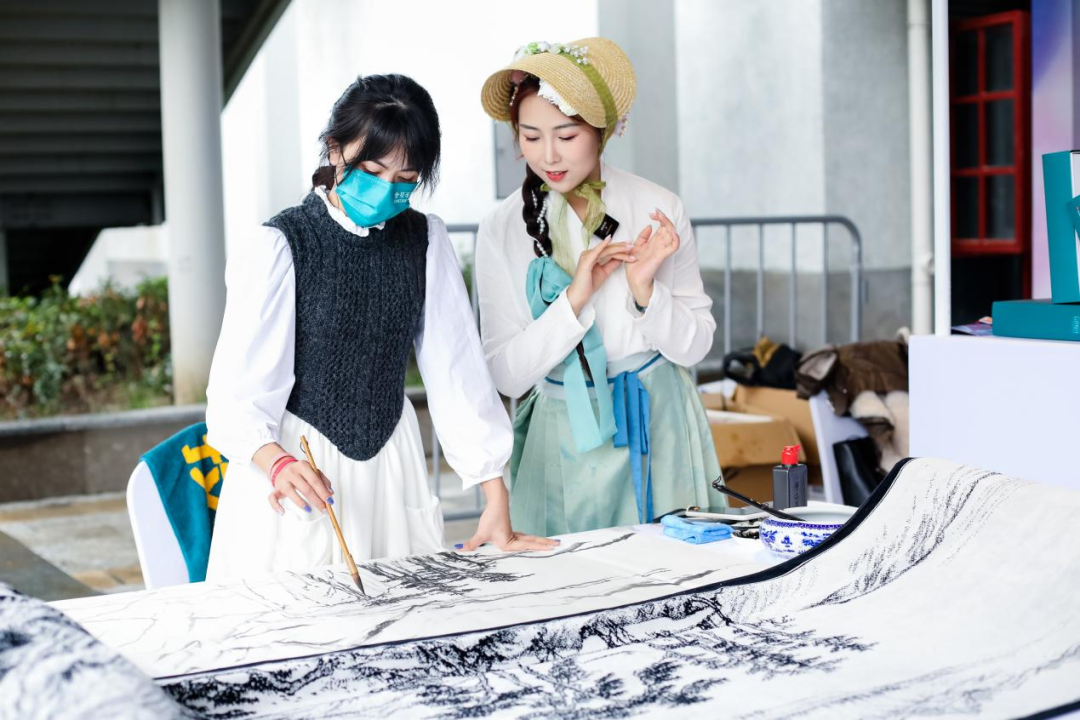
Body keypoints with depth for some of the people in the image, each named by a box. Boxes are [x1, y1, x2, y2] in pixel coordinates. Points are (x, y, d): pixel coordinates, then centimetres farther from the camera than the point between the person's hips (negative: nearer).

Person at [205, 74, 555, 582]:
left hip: (391, 462, 4)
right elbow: (239, 391, -17)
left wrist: (496, 499, -6)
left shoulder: (425, 241, 3)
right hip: (297, 470, -4)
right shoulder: (279, 246, -11)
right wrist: (277, 463, -38)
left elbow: (457, 368, 0)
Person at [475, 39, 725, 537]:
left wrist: (645, 289, -18)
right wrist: (574, 299, -21)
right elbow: (506, 375, -9)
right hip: (563, 439, -1)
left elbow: (695, 346, -1)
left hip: (658, 428, 1)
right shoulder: (503, 230, -6)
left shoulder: (659, 209, -5)